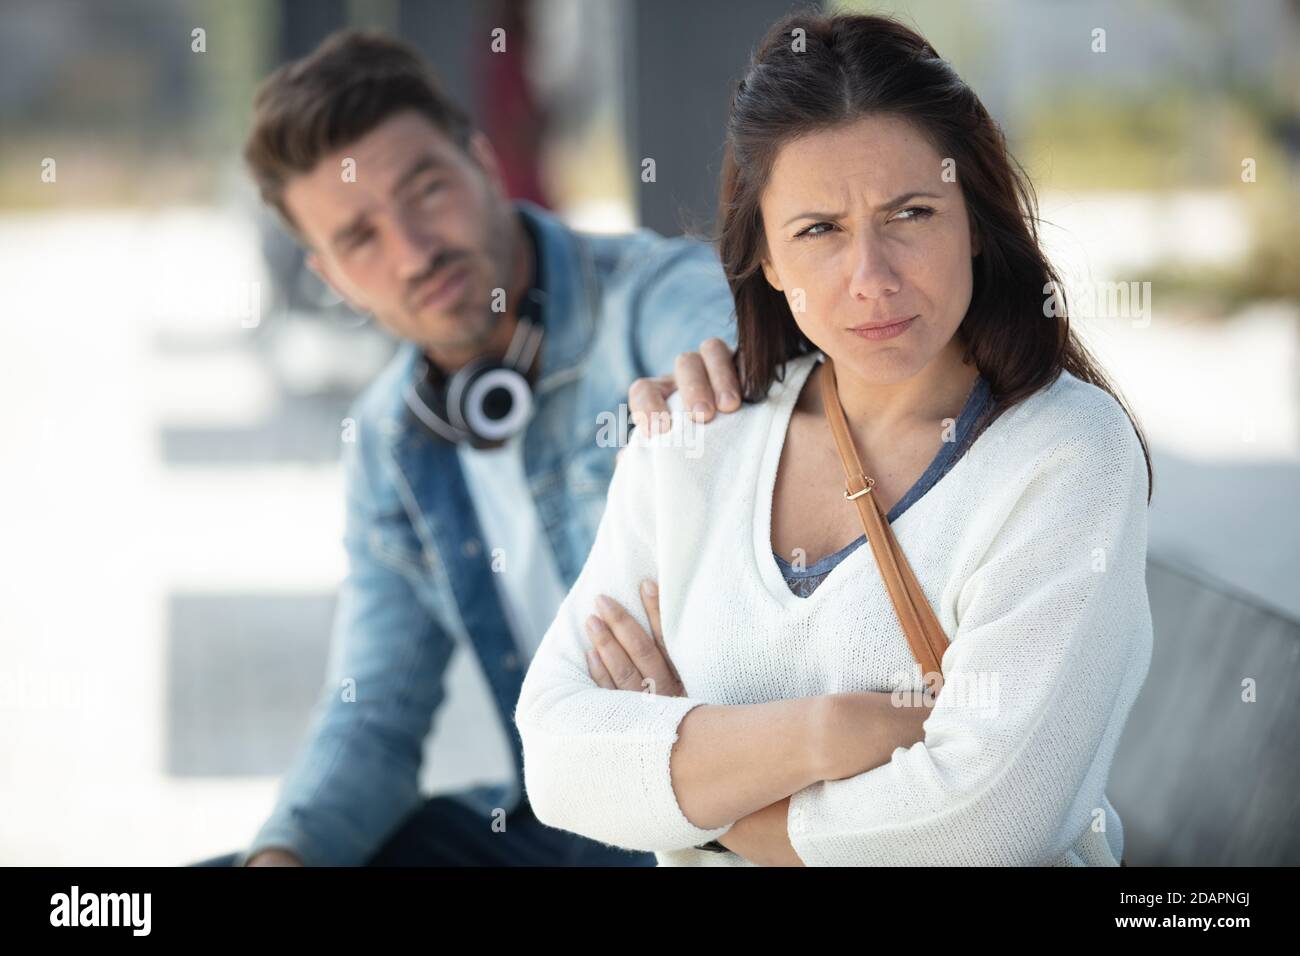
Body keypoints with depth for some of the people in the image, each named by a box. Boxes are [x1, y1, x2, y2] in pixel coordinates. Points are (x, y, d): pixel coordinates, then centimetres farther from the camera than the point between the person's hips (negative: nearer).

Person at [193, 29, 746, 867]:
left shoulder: (663, 298, -13)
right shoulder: (390, 441, 9)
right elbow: (374, 719, 9)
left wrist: (705, 387, -62)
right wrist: (287, 849, -11)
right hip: (546, 819, 7)